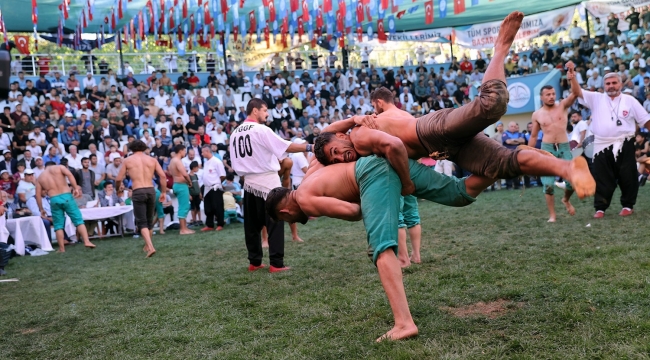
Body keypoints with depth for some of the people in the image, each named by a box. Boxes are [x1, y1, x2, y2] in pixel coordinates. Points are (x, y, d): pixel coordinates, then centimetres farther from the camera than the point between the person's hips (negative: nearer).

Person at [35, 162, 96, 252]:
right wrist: (75, 188, -11)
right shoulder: (59, 167, 12)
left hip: (54, 200, 2)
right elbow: (69, 175, -8)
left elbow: (38, 195, 13)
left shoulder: (40, 178, 19)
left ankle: (62, 248, 9)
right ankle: (86, 241, -6)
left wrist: (41, 209, 19)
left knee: (58, 225, 10)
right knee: (78, 220, 2)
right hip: (66, 196, -2)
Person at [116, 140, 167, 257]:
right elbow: (163, 176, 2)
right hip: (151, 190, 3)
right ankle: (147, 245, 33)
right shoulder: (152, 159, 11)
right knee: (149, 220, 19)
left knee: (142, 222, -2)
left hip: (138, 192, -3)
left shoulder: (128, 160, 7)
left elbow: (119, 179, 7)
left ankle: (150, 247, -19)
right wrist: (163, 192, 9)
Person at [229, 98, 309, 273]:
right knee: (275, 223, -3)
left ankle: (254, 262, 17)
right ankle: (276, 263, -4)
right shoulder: (261, 130, -11)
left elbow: (235, 162, 13)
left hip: (249, 182, 7)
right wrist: (309, 147, -13)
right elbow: (285, 146, -17)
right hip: (268, 181, -7)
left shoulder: (235, 133, 10)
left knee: (252, 225, 12)